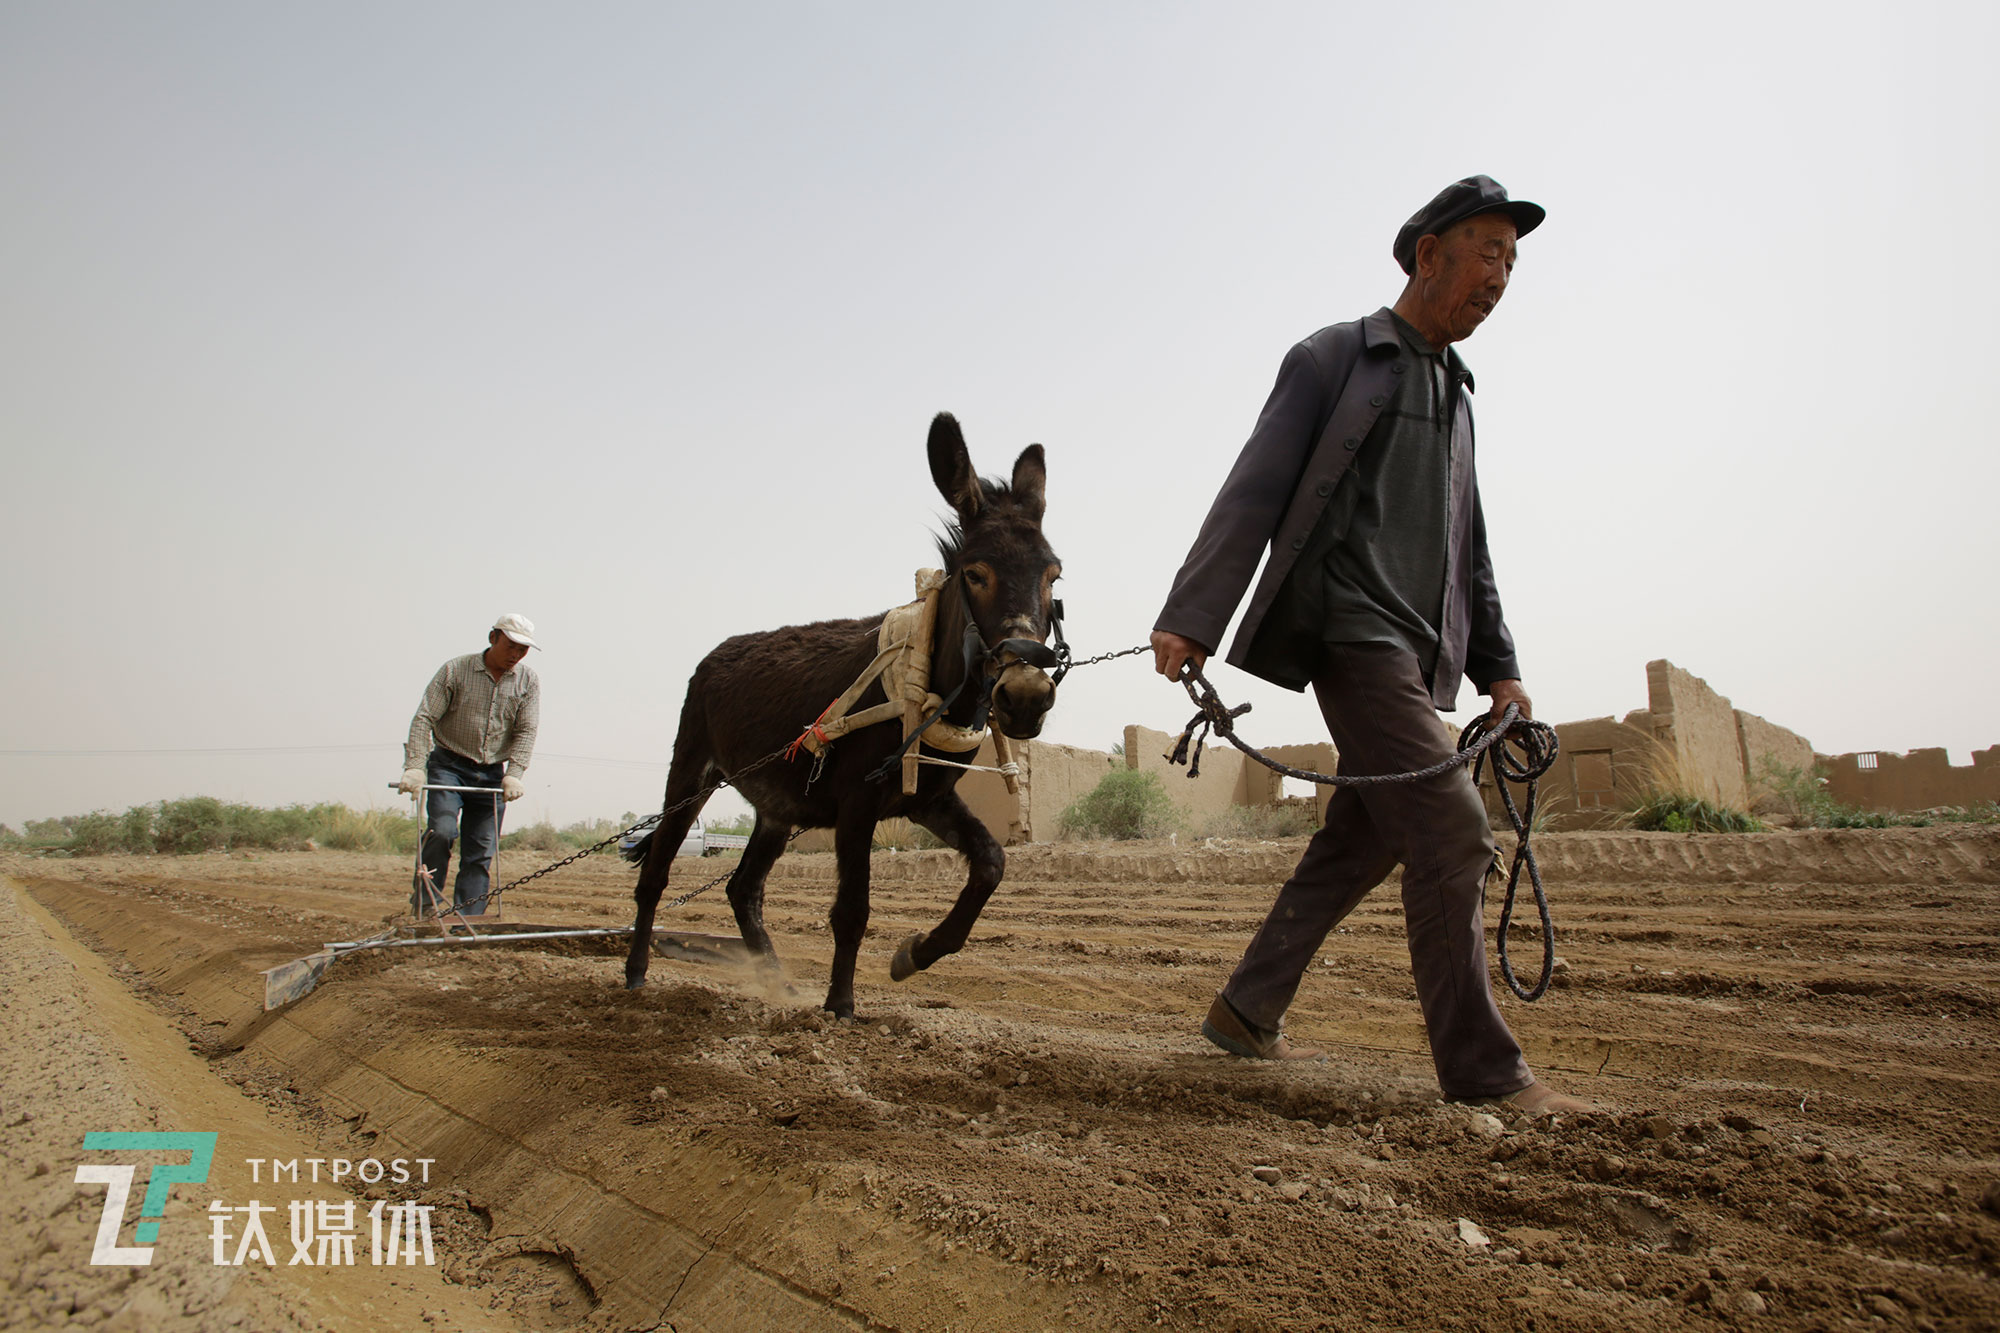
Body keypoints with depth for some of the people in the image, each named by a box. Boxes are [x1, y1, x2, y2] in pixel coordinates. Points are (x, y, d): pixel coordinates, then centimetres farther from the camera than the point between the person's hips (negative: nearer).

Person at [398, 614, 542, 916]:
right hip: (448, 765, -3)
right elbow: (424, 719, -9)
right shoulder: (455, 670, -6)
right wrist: (415, 767, -20)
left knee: (481, 852, 1)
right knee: (442, 829, -22)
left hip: (492, 774, 3)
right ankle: (424, 904, -5)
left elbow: (526, 731, -3)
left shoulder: (528, 681, 1)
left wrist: (513, 774, -16)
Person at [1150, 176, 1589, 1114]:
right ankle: (1481, 1069, -4)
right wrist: (1190, 619, -16)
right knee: (1451, 832, -14)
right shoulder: (1332, 359, 2)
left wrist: (1497, 666, 19)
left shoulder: (1455, 392, 24)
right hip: (1351, 632, -8)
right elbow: (1252, 496, -8)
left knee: (1363, 840, 8)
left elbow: (1468, 550, 25)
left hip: (1418, 652, 9)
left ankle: (1246, 1011, 20)